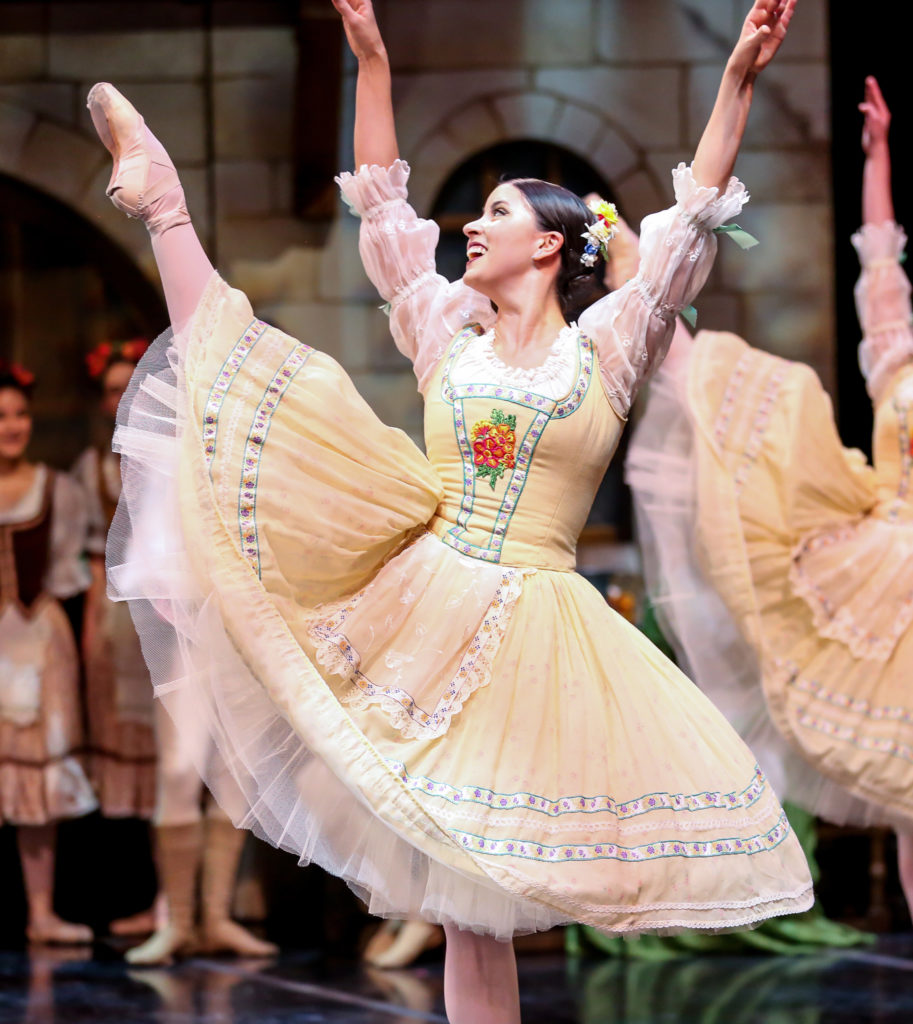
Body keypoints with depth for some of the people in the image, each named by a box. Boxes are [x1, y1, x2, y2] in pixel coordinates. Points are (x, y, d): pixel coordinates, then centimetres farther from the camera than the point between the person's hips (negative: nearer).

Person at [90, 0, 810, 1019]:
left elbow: (695, 213, -4)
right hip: (417, 592, 2)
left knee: (483, 879, 0)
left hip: (526, 627, -2)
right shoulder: (449, 338, 9)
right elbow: (382, 203, 12)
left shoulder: (604, 349, 2)